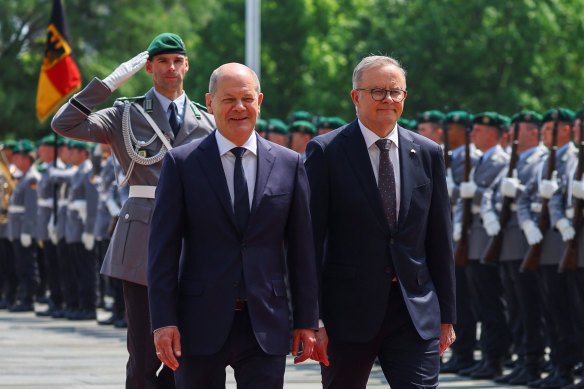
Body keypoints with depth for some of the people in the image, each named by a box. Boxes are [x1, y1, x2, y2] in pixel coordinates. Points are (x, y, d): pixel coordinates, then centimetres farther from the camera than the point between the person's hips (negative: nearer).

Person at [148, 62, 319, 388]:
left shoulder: (289, 164, 7)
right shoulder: (182, 163, 2)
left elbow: (301, 248, 9)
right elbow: (163, 248, -1)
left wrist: (307, 321, 5)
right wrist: (163, 321, -9)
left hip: (266, 325, 1)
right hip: (201, 323, -1)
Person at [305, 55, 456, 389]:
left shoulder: (428, 154, 9)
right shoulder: (326, 151, -2)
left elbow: (440, 238, 12)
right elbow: (311, 240, -5)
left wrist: (446, 315, 9)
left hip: (416, 312, 2)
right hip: (348, 310, -2)